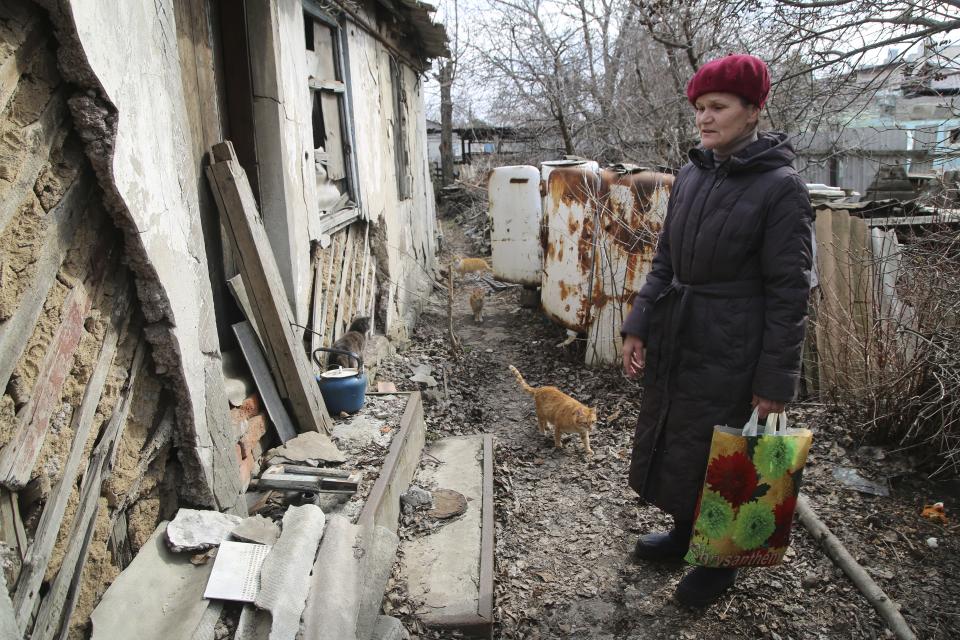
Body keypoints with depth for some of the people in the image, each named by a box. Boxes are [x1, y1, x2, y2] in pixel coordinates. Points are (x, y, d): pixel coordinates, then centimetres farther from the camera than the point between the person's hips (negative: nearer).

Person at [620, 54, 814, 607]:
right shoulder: (692, 175, 4)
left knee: (716, 457, 8)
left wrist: (775, 380, -14)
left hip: (730, 350, -6)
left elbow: (789, 291, -14)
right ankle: (685, 533, 43)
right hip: (675, 339, 7)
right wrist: (639, 326, 3)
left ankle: (721, 559, 34)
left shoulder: (781, 186, -15)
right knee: (669, 442, 18)